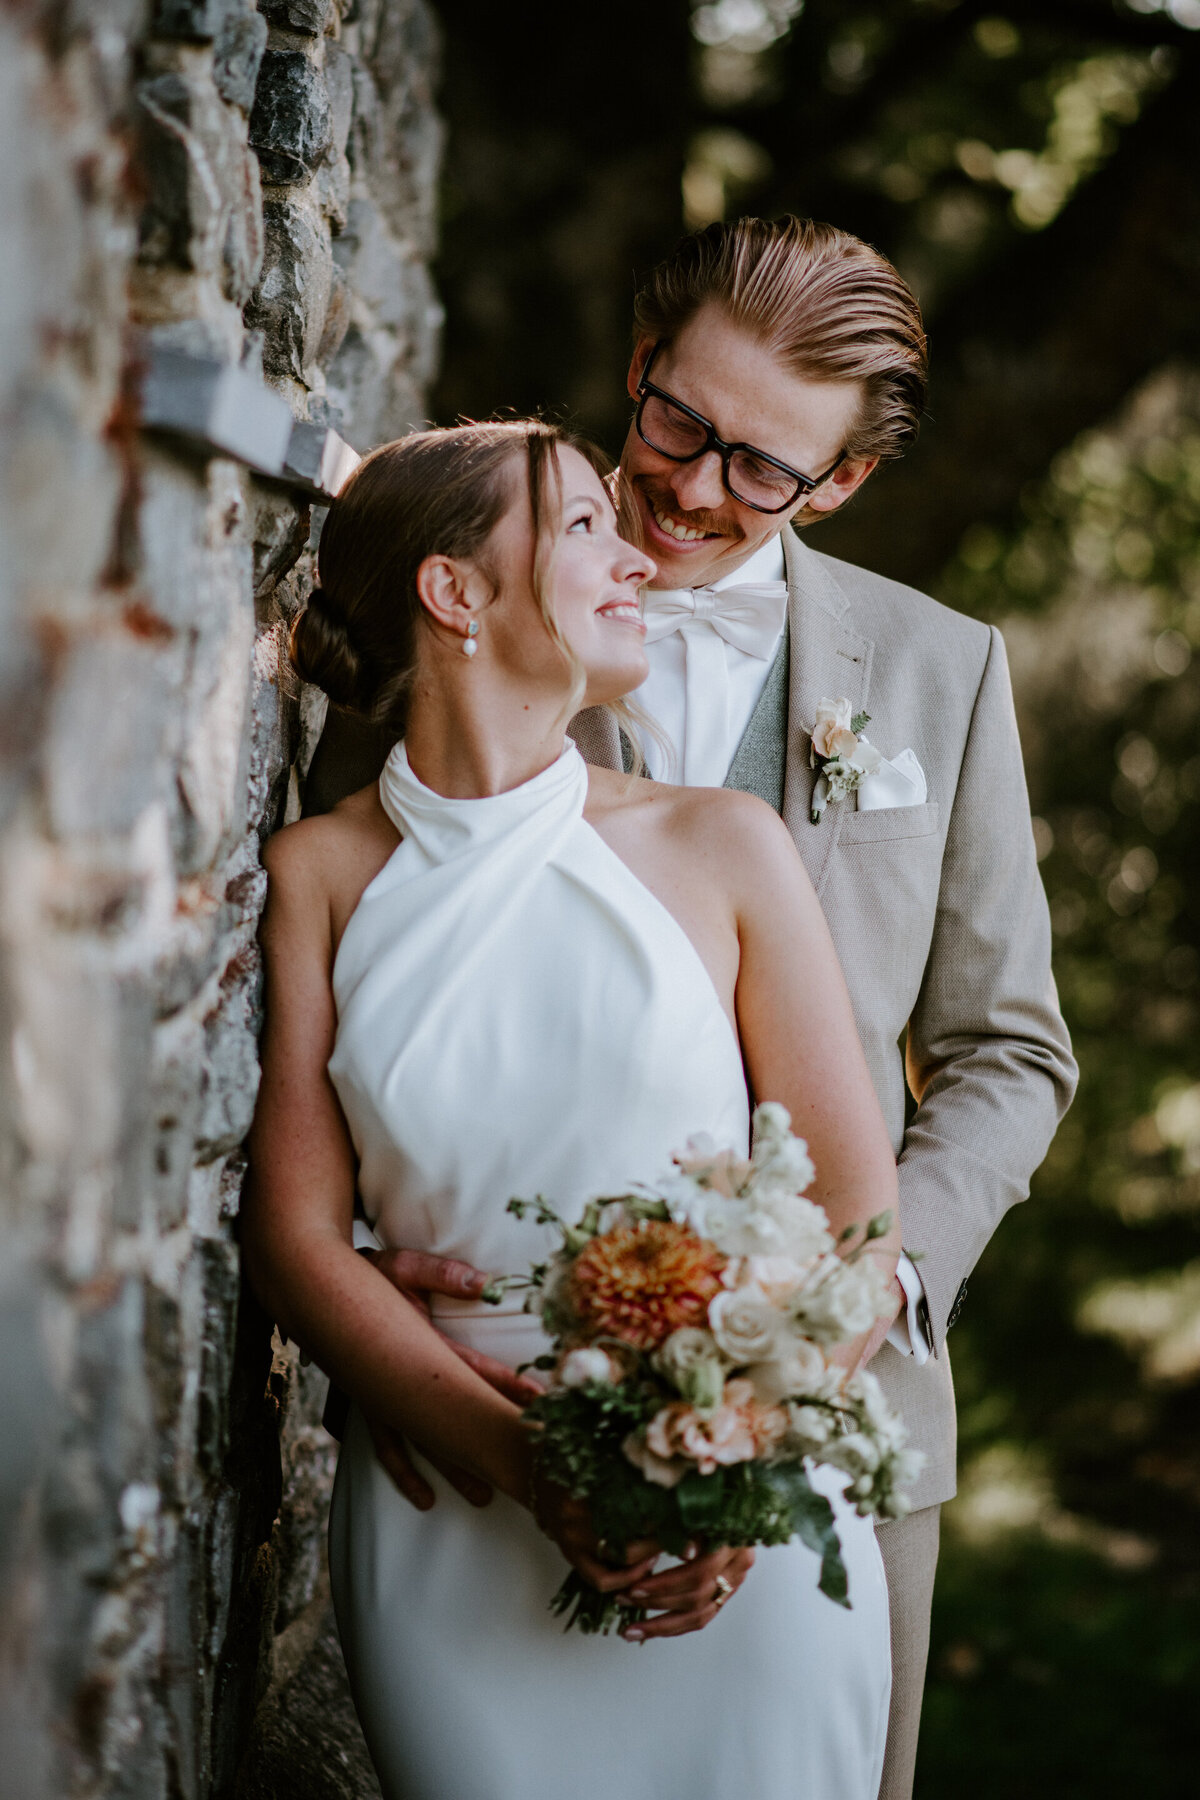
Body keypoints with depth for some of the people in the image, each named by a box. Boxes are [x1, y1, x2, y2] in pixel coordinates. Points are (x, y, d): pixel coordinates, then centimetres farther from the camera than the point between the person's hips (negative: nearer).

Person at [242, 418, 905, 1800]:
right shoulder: (320, 877, 1)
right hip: (443, 1521, 0)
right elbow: (294, 1235, -3)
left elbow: (861, 1208, 1)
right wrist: (531, 1468, -15)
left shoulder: (720, 848, 1)